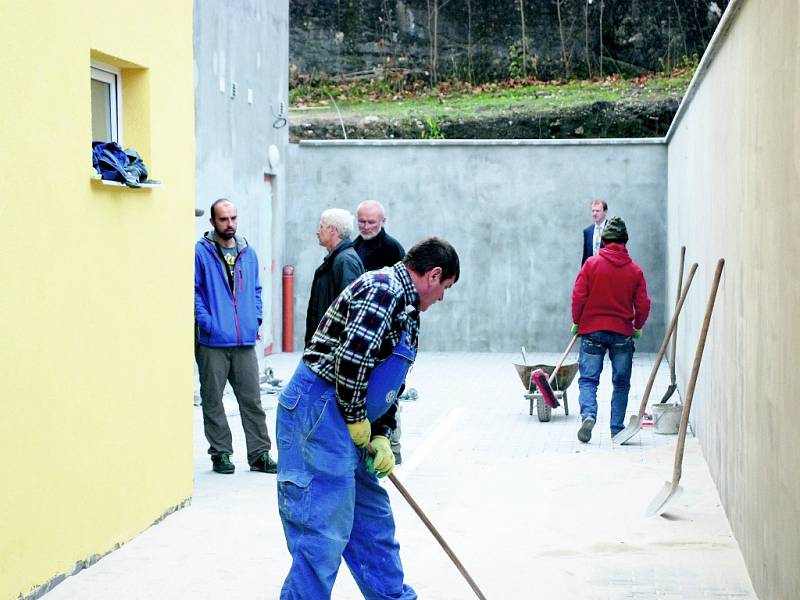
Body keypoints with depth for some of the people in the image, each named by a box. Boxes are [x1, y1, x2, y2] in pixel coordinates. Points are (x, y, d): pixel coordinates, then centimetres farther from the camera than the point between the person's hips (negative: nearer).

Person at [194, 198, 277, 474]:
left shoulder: (248, 253, 13)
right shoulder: (201, 252, -4)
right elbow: (193, 291, -6)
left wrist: (255, 319, 9)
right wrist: (206, 322, -13)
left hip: (245, 340, 4)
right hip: (212, 341, -4)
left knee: (252, 399, 5)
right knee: (213, 400, 4)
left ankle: (259, 453, 11)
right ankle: (220, 452, 14)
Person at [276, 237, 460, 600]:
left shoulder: (407, 311, 20)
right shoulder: (383, 288, -14)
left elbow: (388, 385, 22)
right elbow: (350, 358, -25)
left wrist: (381, 436, 9)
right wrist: (357, 419, -14)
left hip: (352, 423, 11)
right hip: (319, 407, -11)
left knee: (374, 519, 20)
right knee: (325, 531, -11)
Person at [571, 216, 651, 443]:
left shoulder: (591, 264, -5)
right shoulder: (635, 270, -1)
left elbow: (578, 296, -6)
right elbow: (643, 304, 1)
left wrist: (576, 322, 8)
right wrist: (638, 327, 18)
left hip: (592, 330, -1)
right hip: (623, 332, 1)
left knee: (588, 379, 3)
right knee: (621, 383, 11)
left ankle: (588, 415, -21)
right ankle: (617, 428, 12)